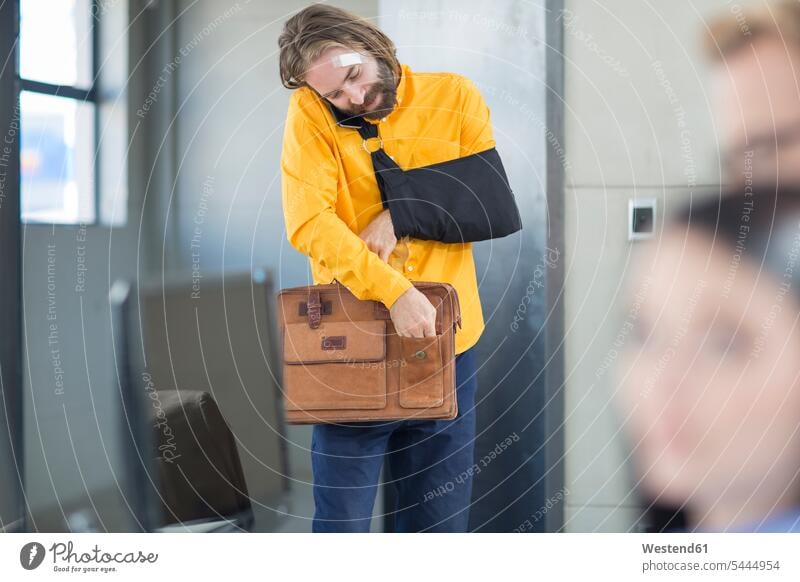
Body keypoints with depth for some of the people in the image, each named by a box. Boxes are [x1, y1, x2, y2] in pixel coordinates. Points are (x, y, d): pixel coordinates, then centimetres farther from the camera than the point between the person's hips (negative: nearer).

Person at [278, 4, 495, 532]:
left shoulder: (454, 97, 1)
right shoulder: (311, 112, -6)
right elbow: (309, 224, -17)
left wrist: (403, 215, -14)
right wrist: (394, 291, -27)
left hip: (446, 340, 2)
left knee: (440, 524, 11)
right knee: (342, 522, 3)